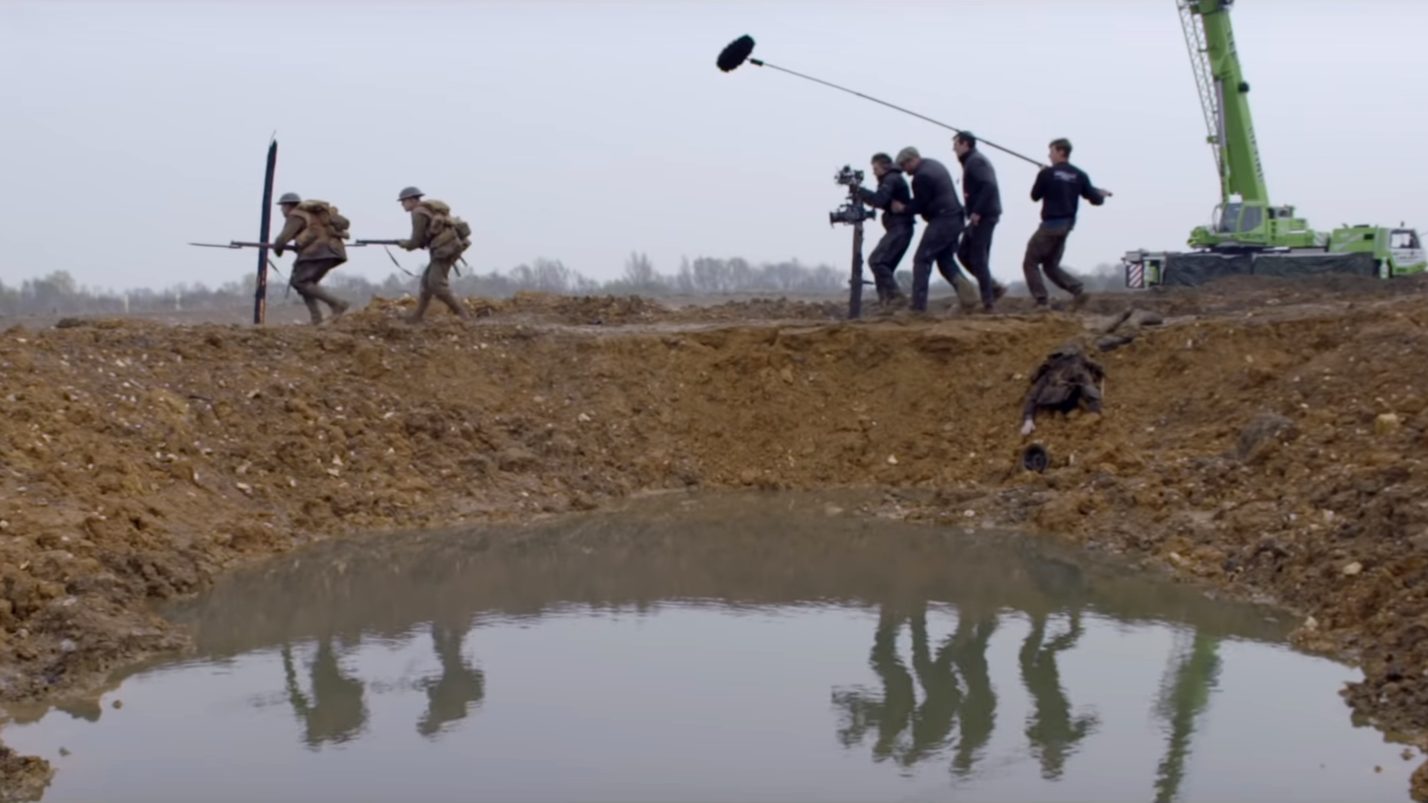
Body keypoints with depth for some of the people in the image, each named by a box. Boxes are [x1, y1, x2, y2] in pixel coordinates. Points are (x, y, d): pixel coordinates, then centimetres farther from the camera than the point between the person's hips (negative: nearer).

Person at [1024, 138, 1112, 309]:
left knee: (1030, 263, 3)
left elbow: (1035, 196, 2)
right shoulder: (1079, 175, 4)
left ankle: (1041, 302, -8)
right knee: (1051, 265, 18)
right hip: (1067, 225, 7)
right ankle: (1078, 290, -2)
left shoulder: (1047, 173, -10)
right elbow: (1095, 199, 4)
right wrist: (1102, 194, 26)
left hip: (1051, 225, -7)